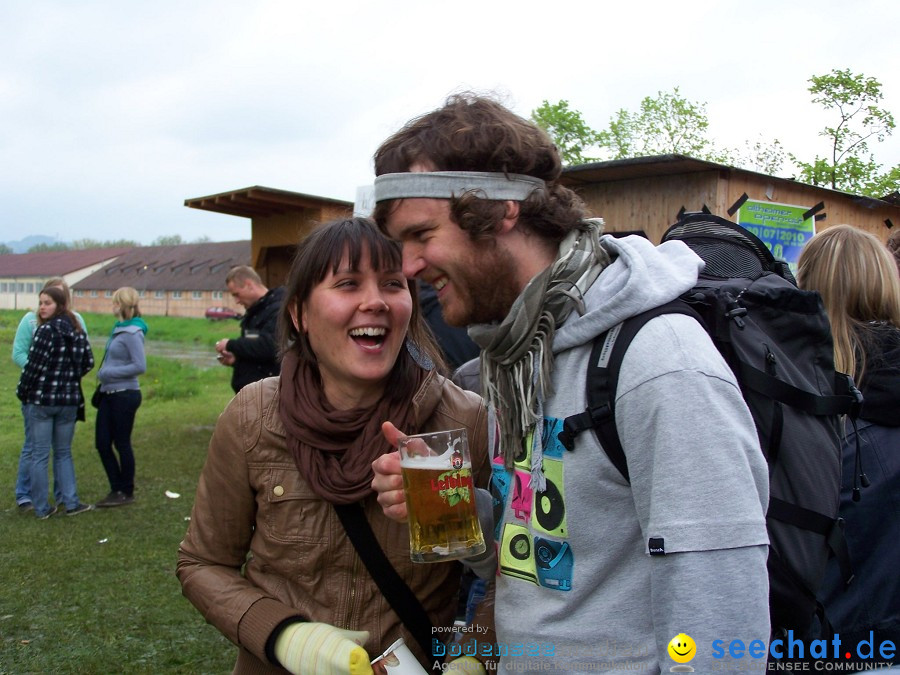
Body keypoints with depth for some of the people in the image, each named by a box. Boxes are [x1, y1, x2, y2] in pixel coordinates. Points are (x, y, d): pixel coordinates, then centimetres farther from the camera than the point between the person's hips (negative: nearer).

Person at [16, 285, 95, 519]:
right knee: (64, 453, 16)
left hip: (41, 399, -5)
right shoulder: (78, 331, 4)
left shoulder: (46, 330, -15)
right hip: (69, 401, 5)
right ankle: (71, 503, 13)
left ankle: (42, 508, 11)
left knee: (39, 455, 6)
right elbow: (88, 362, 11)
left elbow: (34, 365, -16)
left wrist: (22, 392, -2)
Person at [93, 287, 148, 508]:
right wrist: (103, 373, 4)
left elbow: (140, 366, -20)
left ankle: (127, 492, 19)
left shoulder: (132, 333, -15)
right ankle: (117, 489, 23)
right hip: (110, 394, 8)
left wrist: (109, 373, -16)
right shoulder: (119, 328, 10)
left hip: (125, 395, -8)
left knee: (122, 443, 4)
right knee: (102, 443, 10)